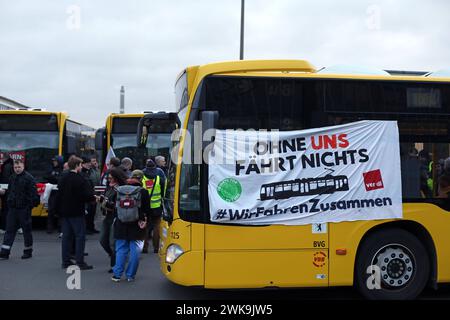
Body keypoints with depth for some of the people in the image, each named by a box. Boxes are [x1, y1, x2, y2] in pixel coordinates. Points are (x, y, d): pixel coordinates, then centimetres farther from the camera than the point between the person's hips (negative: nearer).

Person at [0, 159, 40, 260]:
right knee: (9, 230, 5)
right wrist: (8, 202, 12)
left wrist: (30, 205, -18)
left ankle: (28, 251, 16)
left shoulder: (29, 178, -10)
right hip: (12, 208, 6)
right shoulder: (12, 178, 12)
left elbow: (33, 194, -14)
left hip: (24, 209, -6)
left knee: (27, 230, 5)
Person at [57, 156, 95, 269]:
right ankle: (80, 262, -3)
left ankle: (66, 261, 16)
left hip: (65, 212, 8)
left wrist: (60, 209, 20)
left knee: (66, 236, 11)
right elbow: (86, 195, -20)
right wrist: (94, 198, -1)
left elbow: (59, 195, 14)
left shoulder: (63, 179, 9)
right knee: (80, 236, -2)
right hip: (76, 212, -7)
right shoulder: (79, 179, -15)